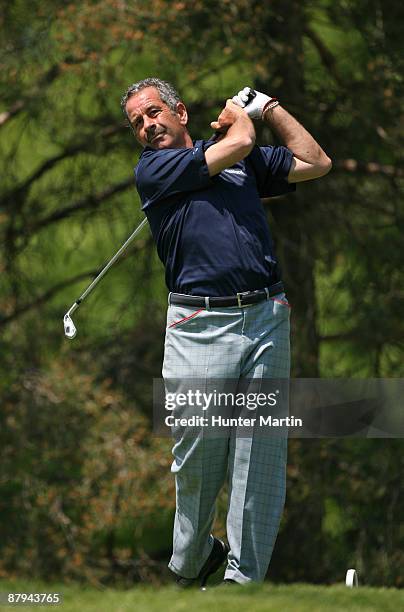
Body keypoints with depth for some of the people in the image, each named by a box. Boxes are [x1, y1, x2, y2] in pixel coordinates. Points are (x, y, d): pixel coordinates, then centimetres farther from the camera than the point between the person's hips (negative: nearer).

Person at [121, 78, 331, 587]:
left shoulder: (245, 163, 20)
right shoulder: (151, 170, 5)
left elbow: (317, 163, 23)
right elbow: (239, 142, -2)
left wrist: (266, 105, 22)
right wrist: (235, 116, 19)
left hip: (266, 317, 3)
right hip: (199, 328, -3)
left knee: (261, 455, -2)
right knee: (198, 455, -2)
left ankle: (244, 575, 2)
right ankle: (190, 561, 17)